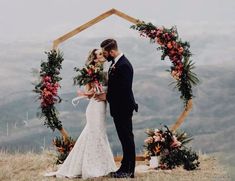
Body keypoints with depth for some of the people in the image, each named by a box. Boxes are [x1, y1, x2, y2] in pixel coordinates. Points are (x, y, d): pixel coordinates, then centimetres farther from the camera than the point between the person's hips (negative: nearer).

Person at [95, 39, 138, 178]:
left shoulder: (124, 65, -21)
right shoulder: (115, 63, 10)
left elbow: (124, 89, -24)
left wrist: (107, 96, -15)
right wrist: (106, 94, 3)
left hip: (124, 108, -10)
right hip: (118, 109, 10)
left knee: (127, 138, -2)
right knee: (124, 138, 15)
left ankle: (129, 170, 4)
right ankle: (125, 168, 22)